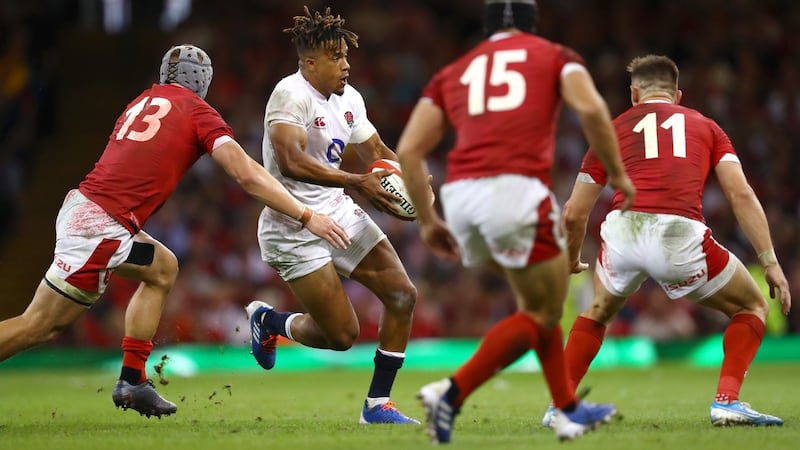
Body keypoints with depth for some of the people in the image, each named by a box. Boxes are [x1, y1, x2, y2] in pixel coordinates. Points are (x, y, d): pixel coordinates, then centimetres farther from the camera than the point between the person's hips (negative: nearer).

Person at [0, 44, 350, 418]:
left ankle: (132, 380, 18)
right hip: (99, 227, -8)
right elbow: (247, 176, -6)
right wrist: (306, 217, -3)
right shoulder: (198, 111, 1)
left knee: (162, 269, 24)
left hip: (81, 206, 8)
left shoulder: (143, 102, 21)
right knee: (38, 327, -4)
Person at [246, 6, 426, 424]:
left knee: (402, 295, -3)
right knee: (342, 335, -9)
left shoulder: (349, 99, 7)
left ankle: (377, 403, 8)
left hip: (339, 213, 8)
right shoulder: (291, 93, -19)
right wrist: (357, 182, -35)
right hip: (294, 229, -8)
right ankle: (267, 320, 22)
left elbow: (376, 151, 20)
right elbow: (291, 161, -31)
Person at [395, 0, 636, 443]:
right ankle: (452, 392, -10)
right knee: (543, 314, 8)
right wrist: (617, 174, 6)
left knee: (536, 299, 25)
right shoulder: (555, 57, 17)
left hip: (459, 195, 5)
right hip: (516, 188, -5)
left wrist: (427, 221, 23)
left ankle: (568, 410, 25)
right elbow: (590, 109, -4)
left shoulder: (454, 73, 25)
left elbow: (409, 151, 16)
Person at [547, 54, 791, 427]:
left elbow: (574, 214, 25)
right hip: (681, 236, -2)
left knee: (598, 313, 34)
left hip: (622, 231, 2)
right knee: (752, 308, 23)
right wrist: (770, 261, 10)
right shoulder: (704, 126, 25)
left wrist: (571, 262, 44)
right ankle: (727, 401, 5)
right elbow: (741, 195, 10)